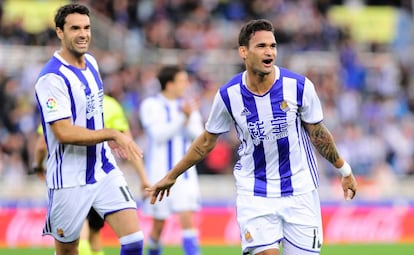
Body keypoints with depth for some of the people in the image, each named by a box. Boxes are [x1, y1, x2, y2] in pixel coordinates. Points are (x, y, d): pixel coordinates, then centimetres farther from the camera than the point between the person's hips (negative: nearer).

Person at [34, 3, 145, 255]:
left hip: (105, 171, 6)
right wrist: (112, 134, -24)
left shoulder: (91, 62, 7)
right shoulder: (52, 78, -19)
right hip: (70, 180, -6)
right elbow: (64, 133, -26)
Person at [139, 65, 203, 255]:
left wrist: (190, 117, -20)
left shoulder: (188, 105, 8)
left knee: (187, 217, -11)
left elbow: (197, 135, -1)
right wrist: (182, 118, -23)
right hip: (160, 172, -2)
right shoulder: (151, 105, -3)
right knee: (158, 223, 5)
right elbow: (159, 134, -15)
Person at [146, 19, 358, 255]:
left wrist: (345, 171, 11)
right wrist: (171, 176, 15)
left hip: (299, 190, 1)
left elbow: (319, 135, 5)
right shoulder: (229, 95, -8)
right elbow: (207, 141, 8)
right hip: (254, 193, 0)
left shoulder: (298, 86, -10)